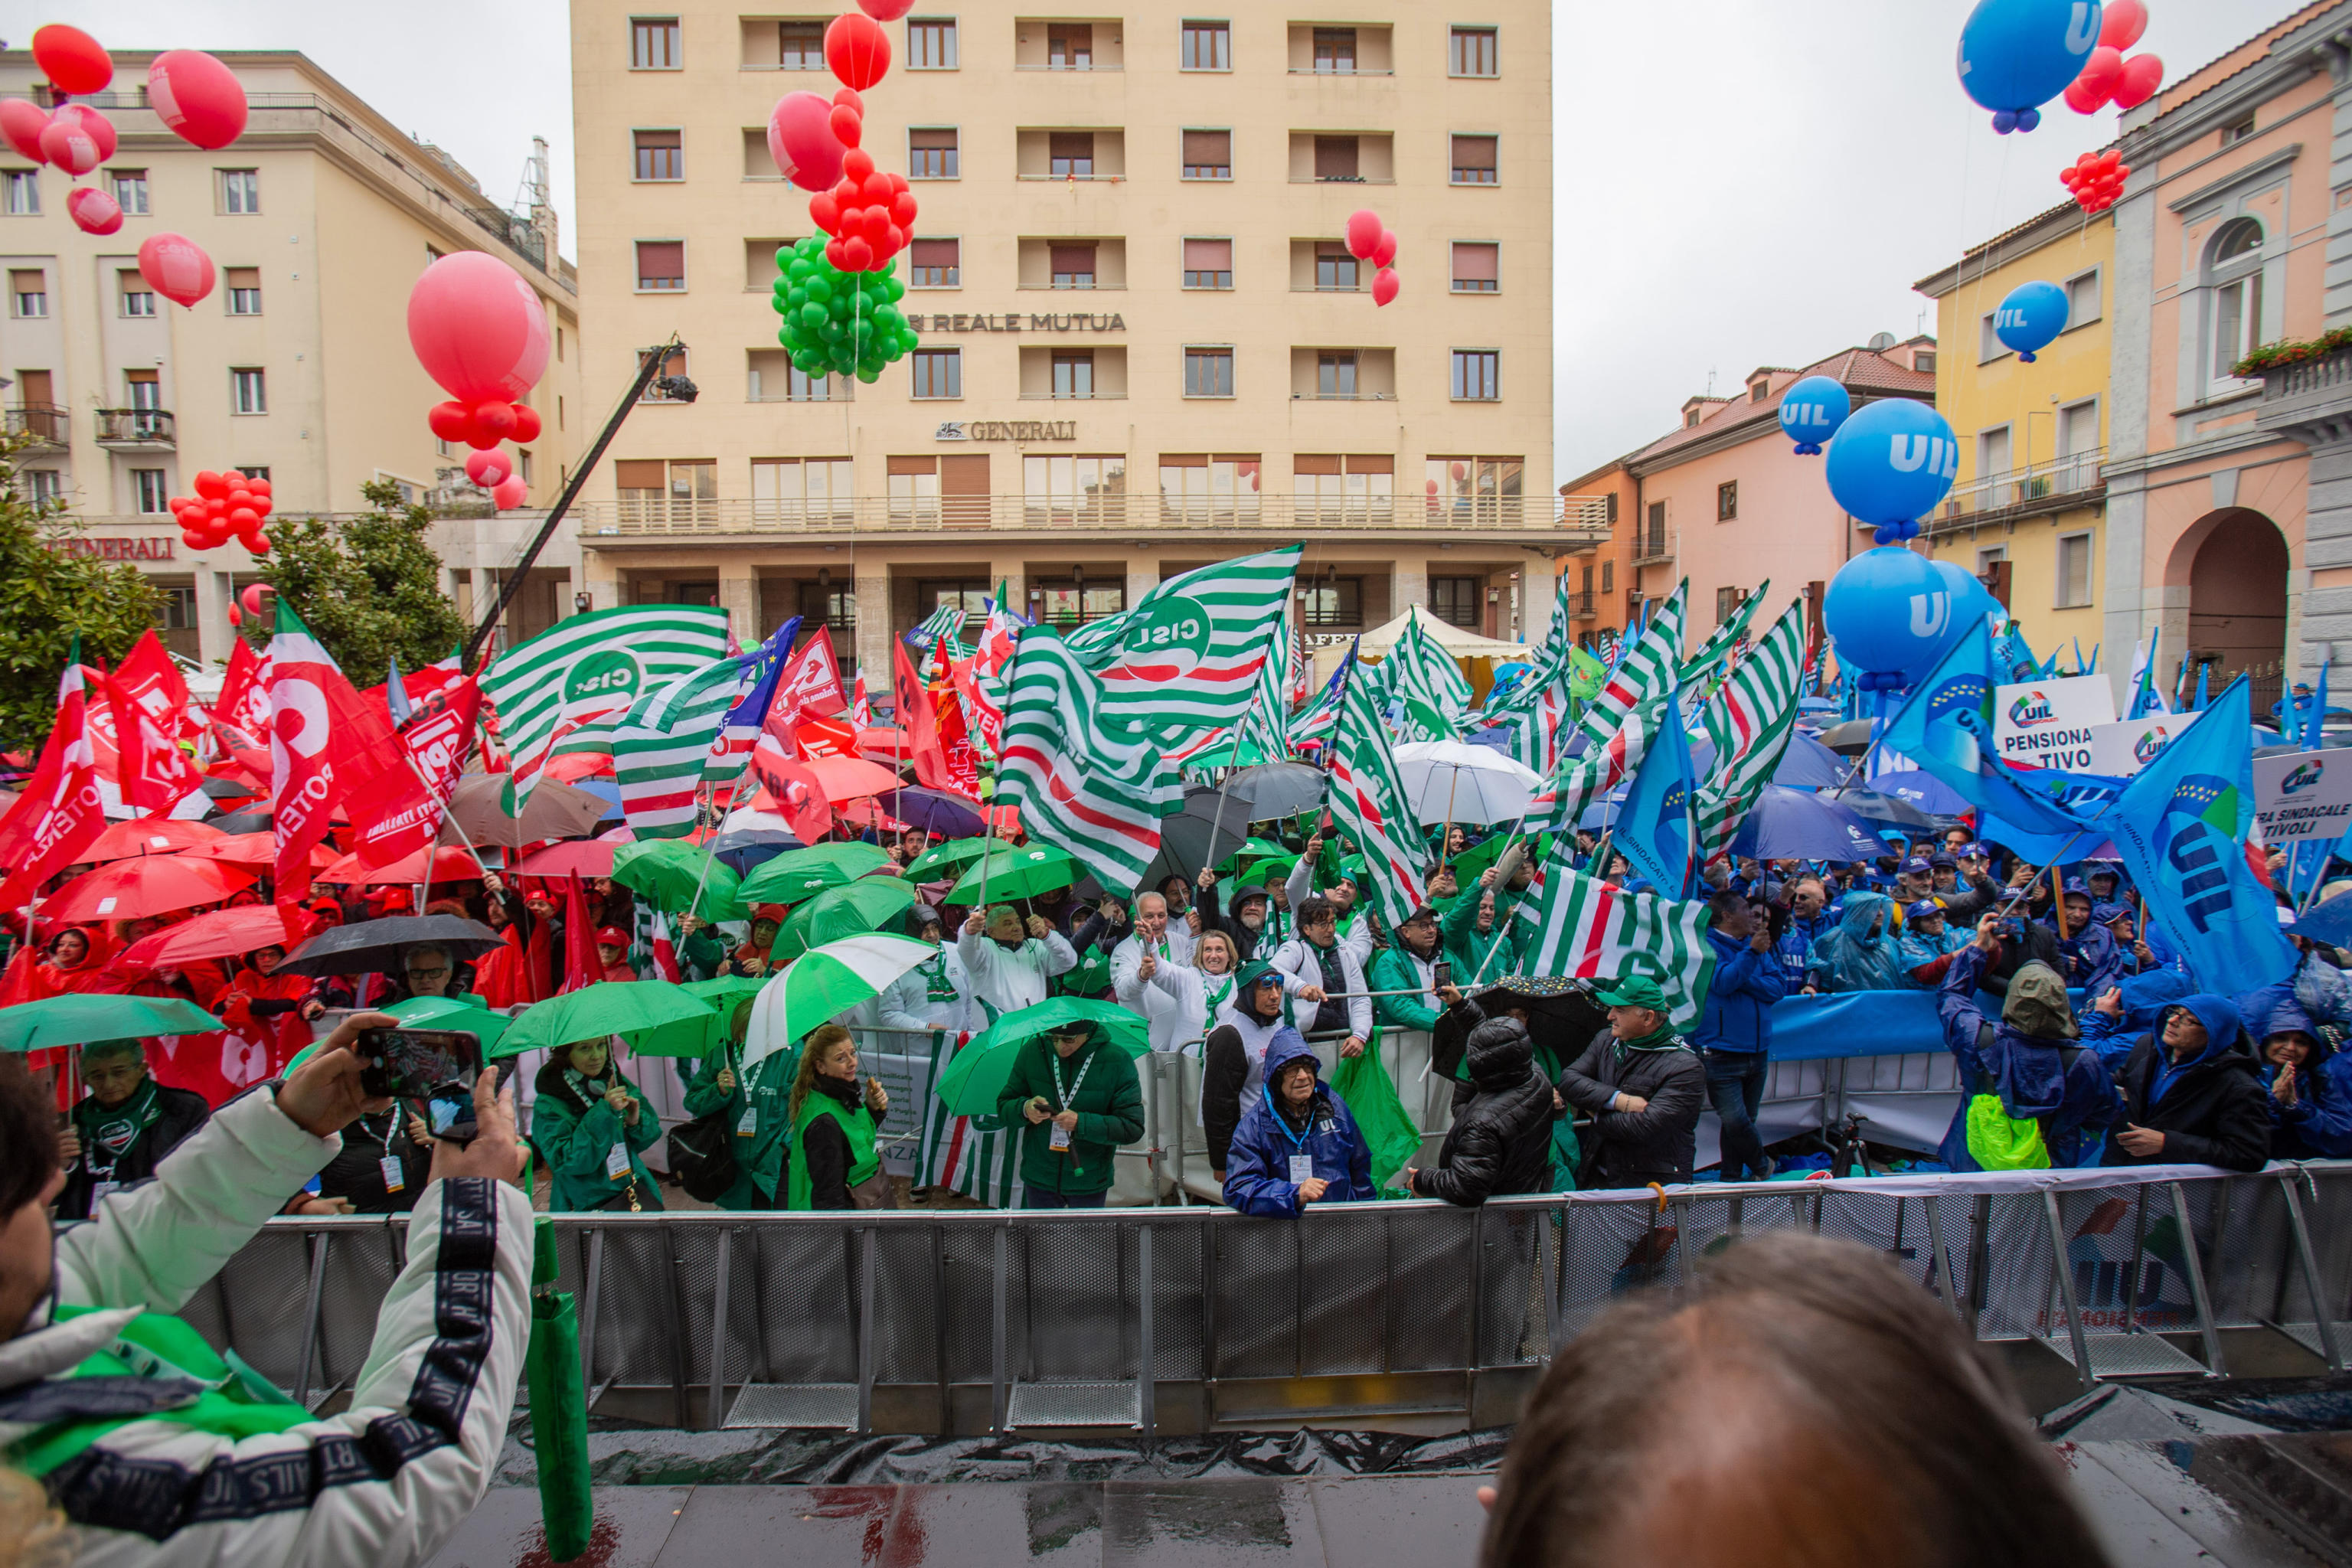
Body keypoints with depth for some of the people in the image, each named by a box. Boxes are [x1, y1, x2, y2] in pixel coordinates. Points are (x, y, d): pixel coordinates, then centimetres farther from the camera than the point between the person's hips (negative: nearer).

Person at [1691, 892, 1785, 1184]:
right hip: (1721, 1053, -6)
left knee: (1744, 1120, 13)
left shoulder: (1755, 942, 11)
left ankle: (1732, 1179, 27)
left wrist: (1743, 980, -12)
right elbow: (1722, 983, -21)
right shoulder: (1707, 945, -7)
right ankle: (1761, 1164, 16)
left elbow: (1778, 988, 3)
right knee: (1735, 1121, -11)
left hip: (1758, 1051, 6)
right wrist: (1751, 953, -30)